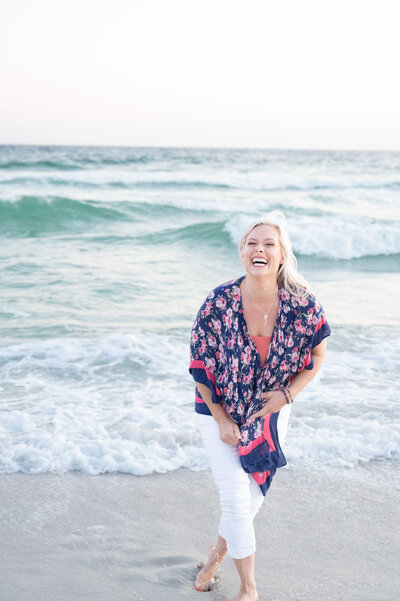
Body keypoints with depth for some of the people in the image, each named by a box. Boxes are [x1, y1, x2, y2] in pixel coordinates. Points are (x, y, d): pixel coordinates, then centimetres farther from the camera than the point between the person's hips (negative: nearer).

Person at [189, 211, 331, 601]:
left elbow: (316, 354, 0)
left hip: (271, 411, 3)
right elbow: (199, 365, -11)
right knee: (236, 498, -5)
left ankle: (219, 549, 45)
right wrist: (222, 420, -11)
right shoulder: (218, 303, -21)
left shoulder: (302, 303, -17)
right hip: (219, 409, -2)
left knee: (254, 495, 14)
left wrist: (287, 394, -11)